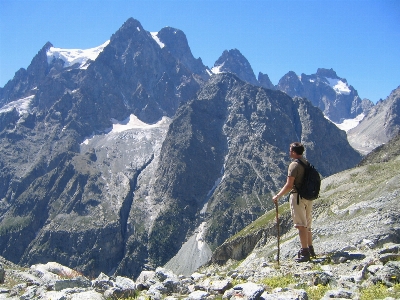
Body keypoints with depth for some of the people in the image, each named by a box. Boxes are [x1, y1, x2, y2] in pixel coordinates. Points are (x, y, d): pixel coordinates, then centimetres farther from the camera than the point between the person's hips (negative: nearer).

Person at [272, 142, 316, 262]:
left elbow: (289, 185, -18)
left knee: (301, 225, -5)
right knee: (307, 225, 17)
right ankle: (310, 250, 24)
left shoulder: (294, 165, -14)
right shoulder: (307, 163, 11)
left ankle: (305, 253, -4)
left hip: (298, 196, -9)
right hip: (308, 196, 9)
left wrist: (277, 196, -9)